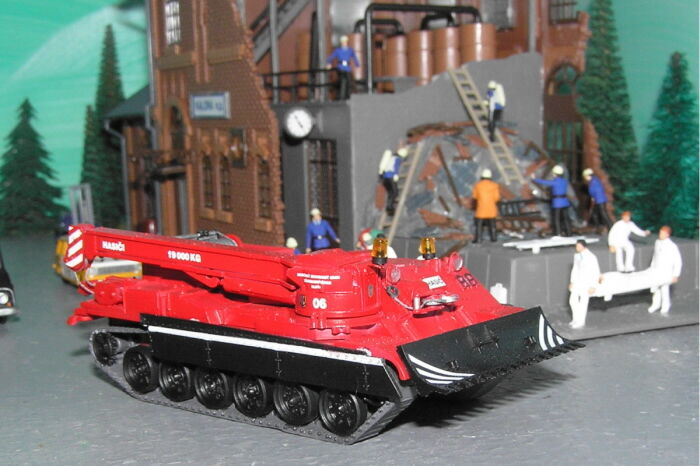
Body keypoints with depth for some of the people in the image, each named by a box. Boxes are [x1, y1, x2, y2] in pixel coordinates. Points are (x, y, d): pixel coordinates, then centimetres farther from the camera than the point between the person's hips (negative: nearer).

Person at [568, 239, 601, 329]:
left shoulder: (591, 257, -17)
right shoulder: (577, 256, 5)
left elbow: (596, 272, -13)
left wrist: (593, 286, -14)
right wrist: (572, 281, 14)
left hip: (587, 282, -7)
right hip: (578, 281, 7)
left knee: (583, 302, -2)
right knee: (573, 300, 8)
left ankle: (581, 321, 9)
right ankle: (576, 319, 24)